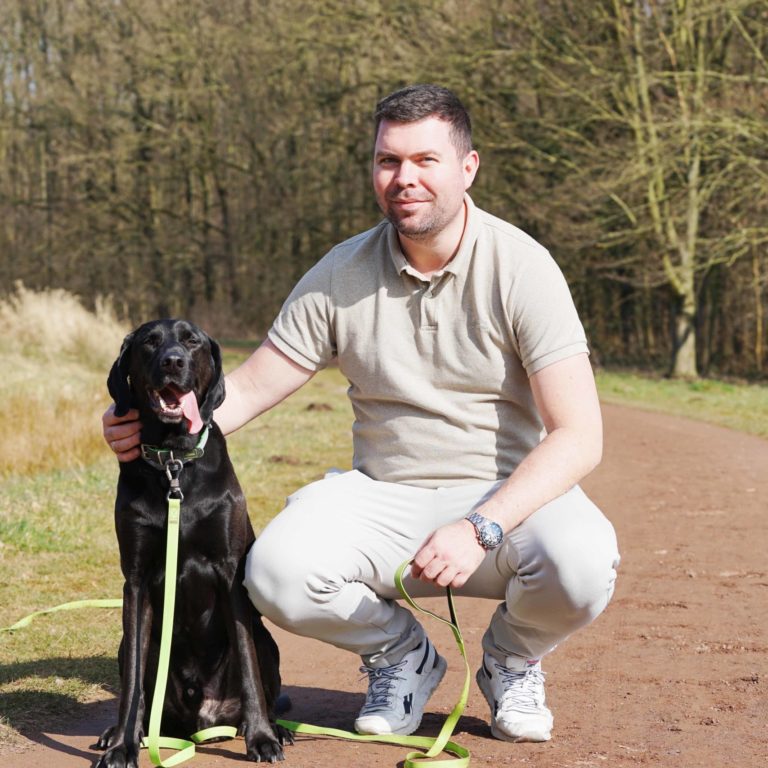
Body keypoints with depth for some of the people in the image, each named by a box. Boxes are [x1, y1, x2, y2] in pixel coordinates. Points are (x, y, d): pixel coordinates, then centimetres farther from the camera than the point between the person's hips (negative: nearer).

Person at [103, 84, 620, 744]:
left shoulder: (520, 267, -11)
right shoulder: (341, 275, 0)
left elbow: (578, 436, -16)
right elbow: (248, 389, 4)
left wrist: (481, 529, -30)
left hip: (508, 494, -2)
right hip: (384, 498, 2)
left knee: (582, 566, -35)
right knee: (278, 572, -28)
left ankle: (510, 659, 4)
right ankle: (402, 654, 7)